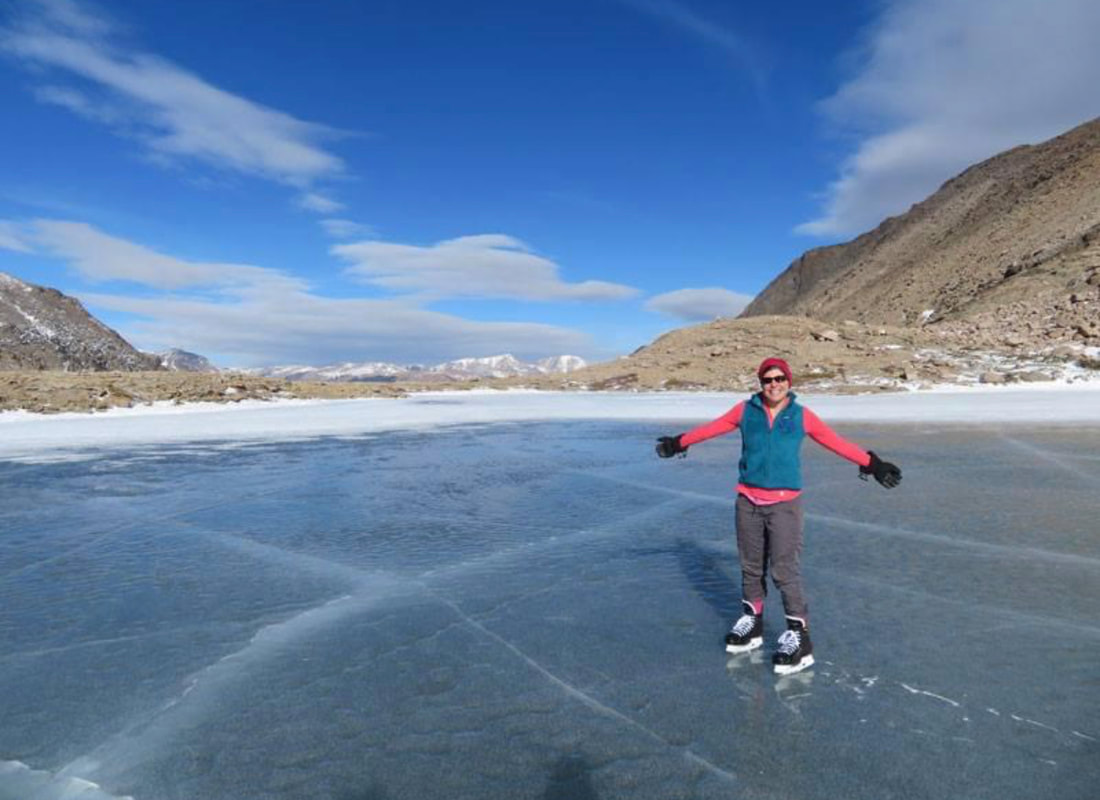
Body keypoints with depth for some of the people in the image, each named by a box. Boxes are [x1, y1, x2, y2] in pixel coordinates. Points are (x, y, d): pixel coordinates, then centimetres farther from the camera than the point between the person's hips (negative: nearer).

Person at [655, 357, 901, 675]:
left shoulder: (802, 416, 0)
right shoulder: (746, 410, 2)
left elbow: (837, 443, 5)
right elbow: (712, 428, 13)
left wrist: (872, 464, 4)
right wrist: (680, 442, 21)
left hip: (784, 503, -2)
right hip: (748, 501, 3)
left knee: (784, 570, -7)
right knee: (751, 566, 14)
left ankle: (799, 637, 5)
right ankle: (752, 621, 31)